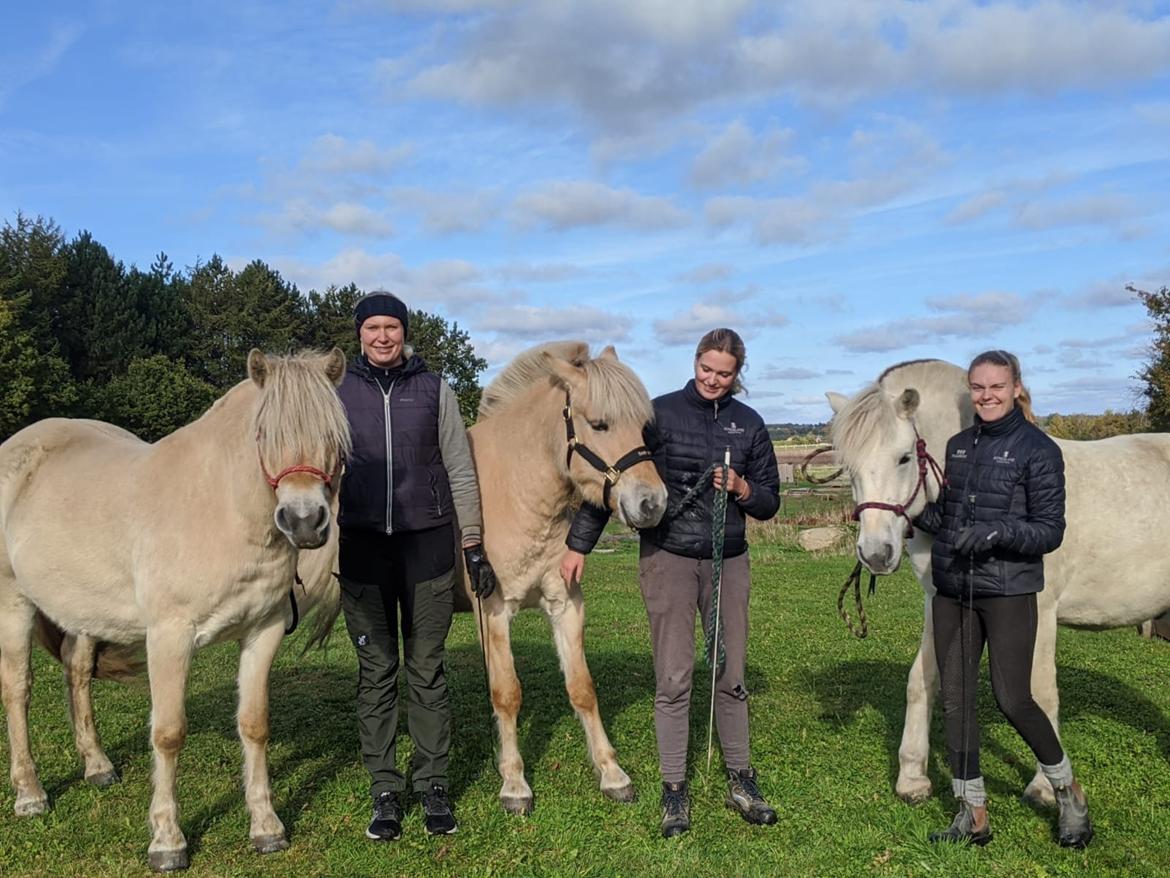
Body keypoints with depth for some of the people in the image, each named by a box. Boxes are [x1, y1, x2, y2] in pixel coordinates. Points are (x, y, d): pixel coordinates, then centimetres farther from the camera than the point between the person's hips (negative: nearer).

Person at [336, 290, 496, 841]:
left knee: (427, 670, 7)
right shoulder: (338, 394, 3)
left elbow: (460, 472, 4)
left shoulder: (435, 391, 2)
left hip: (427, 544, 0)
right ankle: (384, 791, 20)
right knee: (376, 672, 8)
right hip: (362, 547, 1)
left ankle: (433, 786, 20)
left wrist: (474, 545, 2)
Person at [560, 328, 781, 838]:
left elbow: (770, 503, 10)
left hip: (728, 560, 3)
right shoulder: (659, 414, -4)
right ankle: (673, 791, 12)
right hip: (667, 557, -3)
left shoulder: (748, 424, 5)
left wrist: (742, 488, -12)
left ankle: (740, 782, 25)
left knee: (731, 674, 11)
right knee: (673, 678, 0)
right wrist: (578, 545, -8)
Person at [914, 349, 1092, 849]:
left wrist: (998, 532, -27)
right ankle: (973, 817, 20)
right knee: (954, 700, 7)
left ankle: (1069, 794, 25)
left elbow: (1050, 531, -11)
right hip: (951, 588, 6)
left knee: (1013, 700, -3)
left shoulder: (1038, 450, -8)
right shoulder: (957, 446, 10)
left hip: (1008, 591, -6)